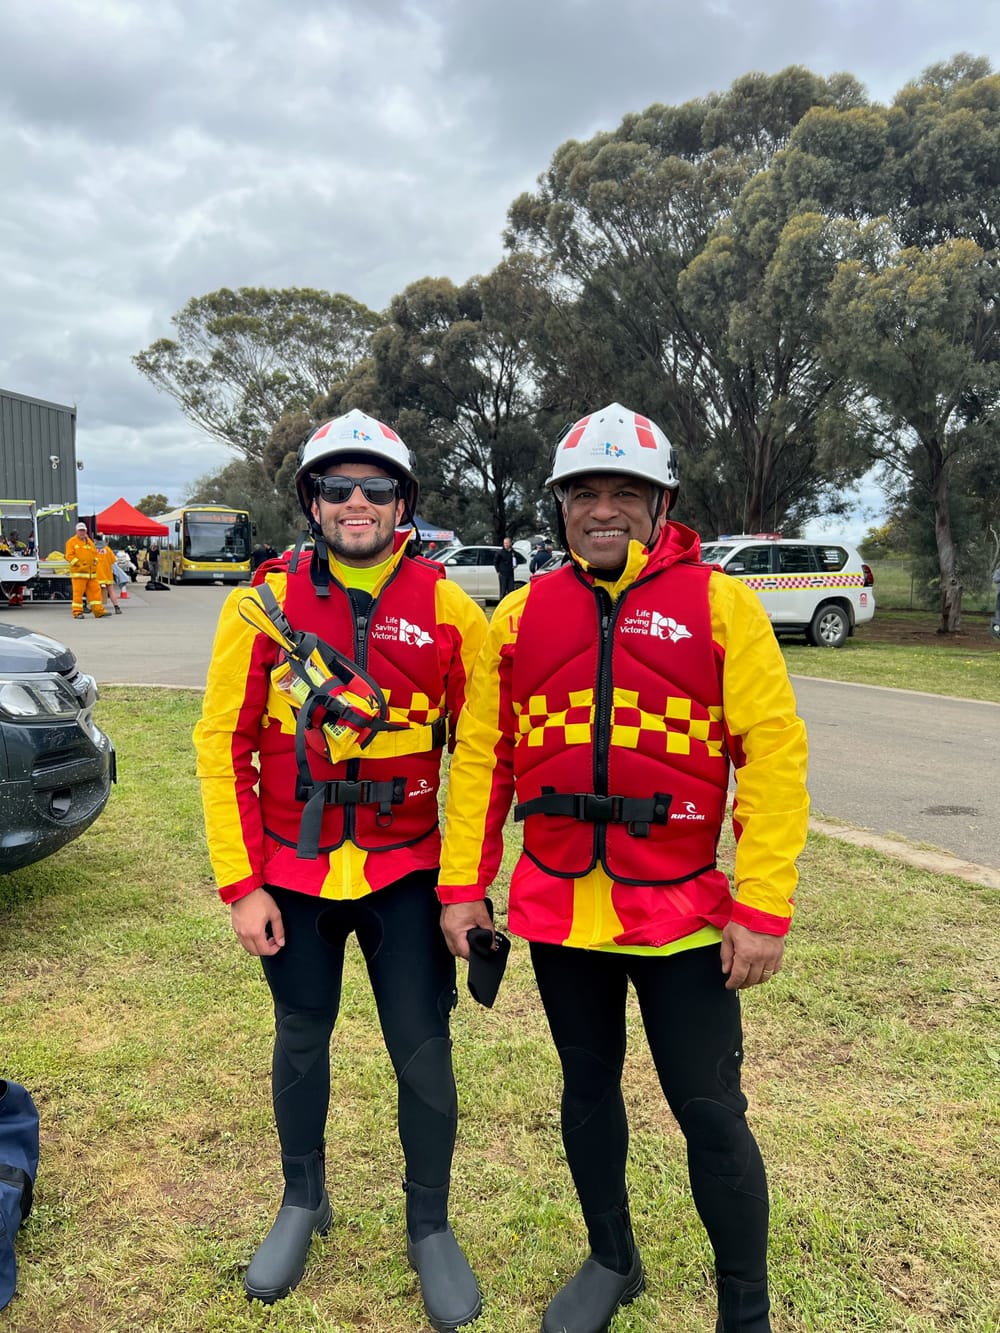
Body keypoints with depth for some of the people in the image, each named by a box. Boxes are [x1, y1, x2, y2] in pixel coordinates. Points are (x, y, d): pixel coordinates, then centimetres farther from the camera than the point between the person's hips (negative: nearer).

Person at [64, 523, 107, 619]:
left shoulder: (90, 542, 18)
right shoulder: (71, 542, 0)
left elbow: (95, 552, 24)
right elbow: (69, 556, -7)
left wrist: (95, 561, 5)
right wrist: (78, 563, -14)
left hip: (91, 572, 6)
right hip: (78, 572, -6)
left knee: (95, 591, 5)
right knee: (78, 592, -5)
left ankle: (99, 611, 8)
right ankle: (77, 612, 0)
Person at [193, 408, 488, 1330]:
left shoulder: (448, 611, -7)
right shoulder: (265, 604, -6)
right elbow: (226, 745, -3)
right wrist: (242, 883, -6)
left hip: (406, 874, -1)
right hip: (292, 874, 1)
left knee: (424, 1053, 6)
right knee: (302, 1042, 18)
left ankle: (430, 1227, 31)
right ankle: (303, 1202, 43)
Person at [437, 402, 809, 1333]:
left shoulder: (718, 604, -6)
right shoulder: (521, 615, 4)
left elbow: (774, 756, -9)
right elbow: (480, 757, 6)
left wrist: (763, 907, -13)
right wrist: (462, 885, 2)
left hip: (684, 911, -3)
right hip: (557, 908, 4)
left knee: (709, 1111, 6)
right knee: (587, 1087, 19)